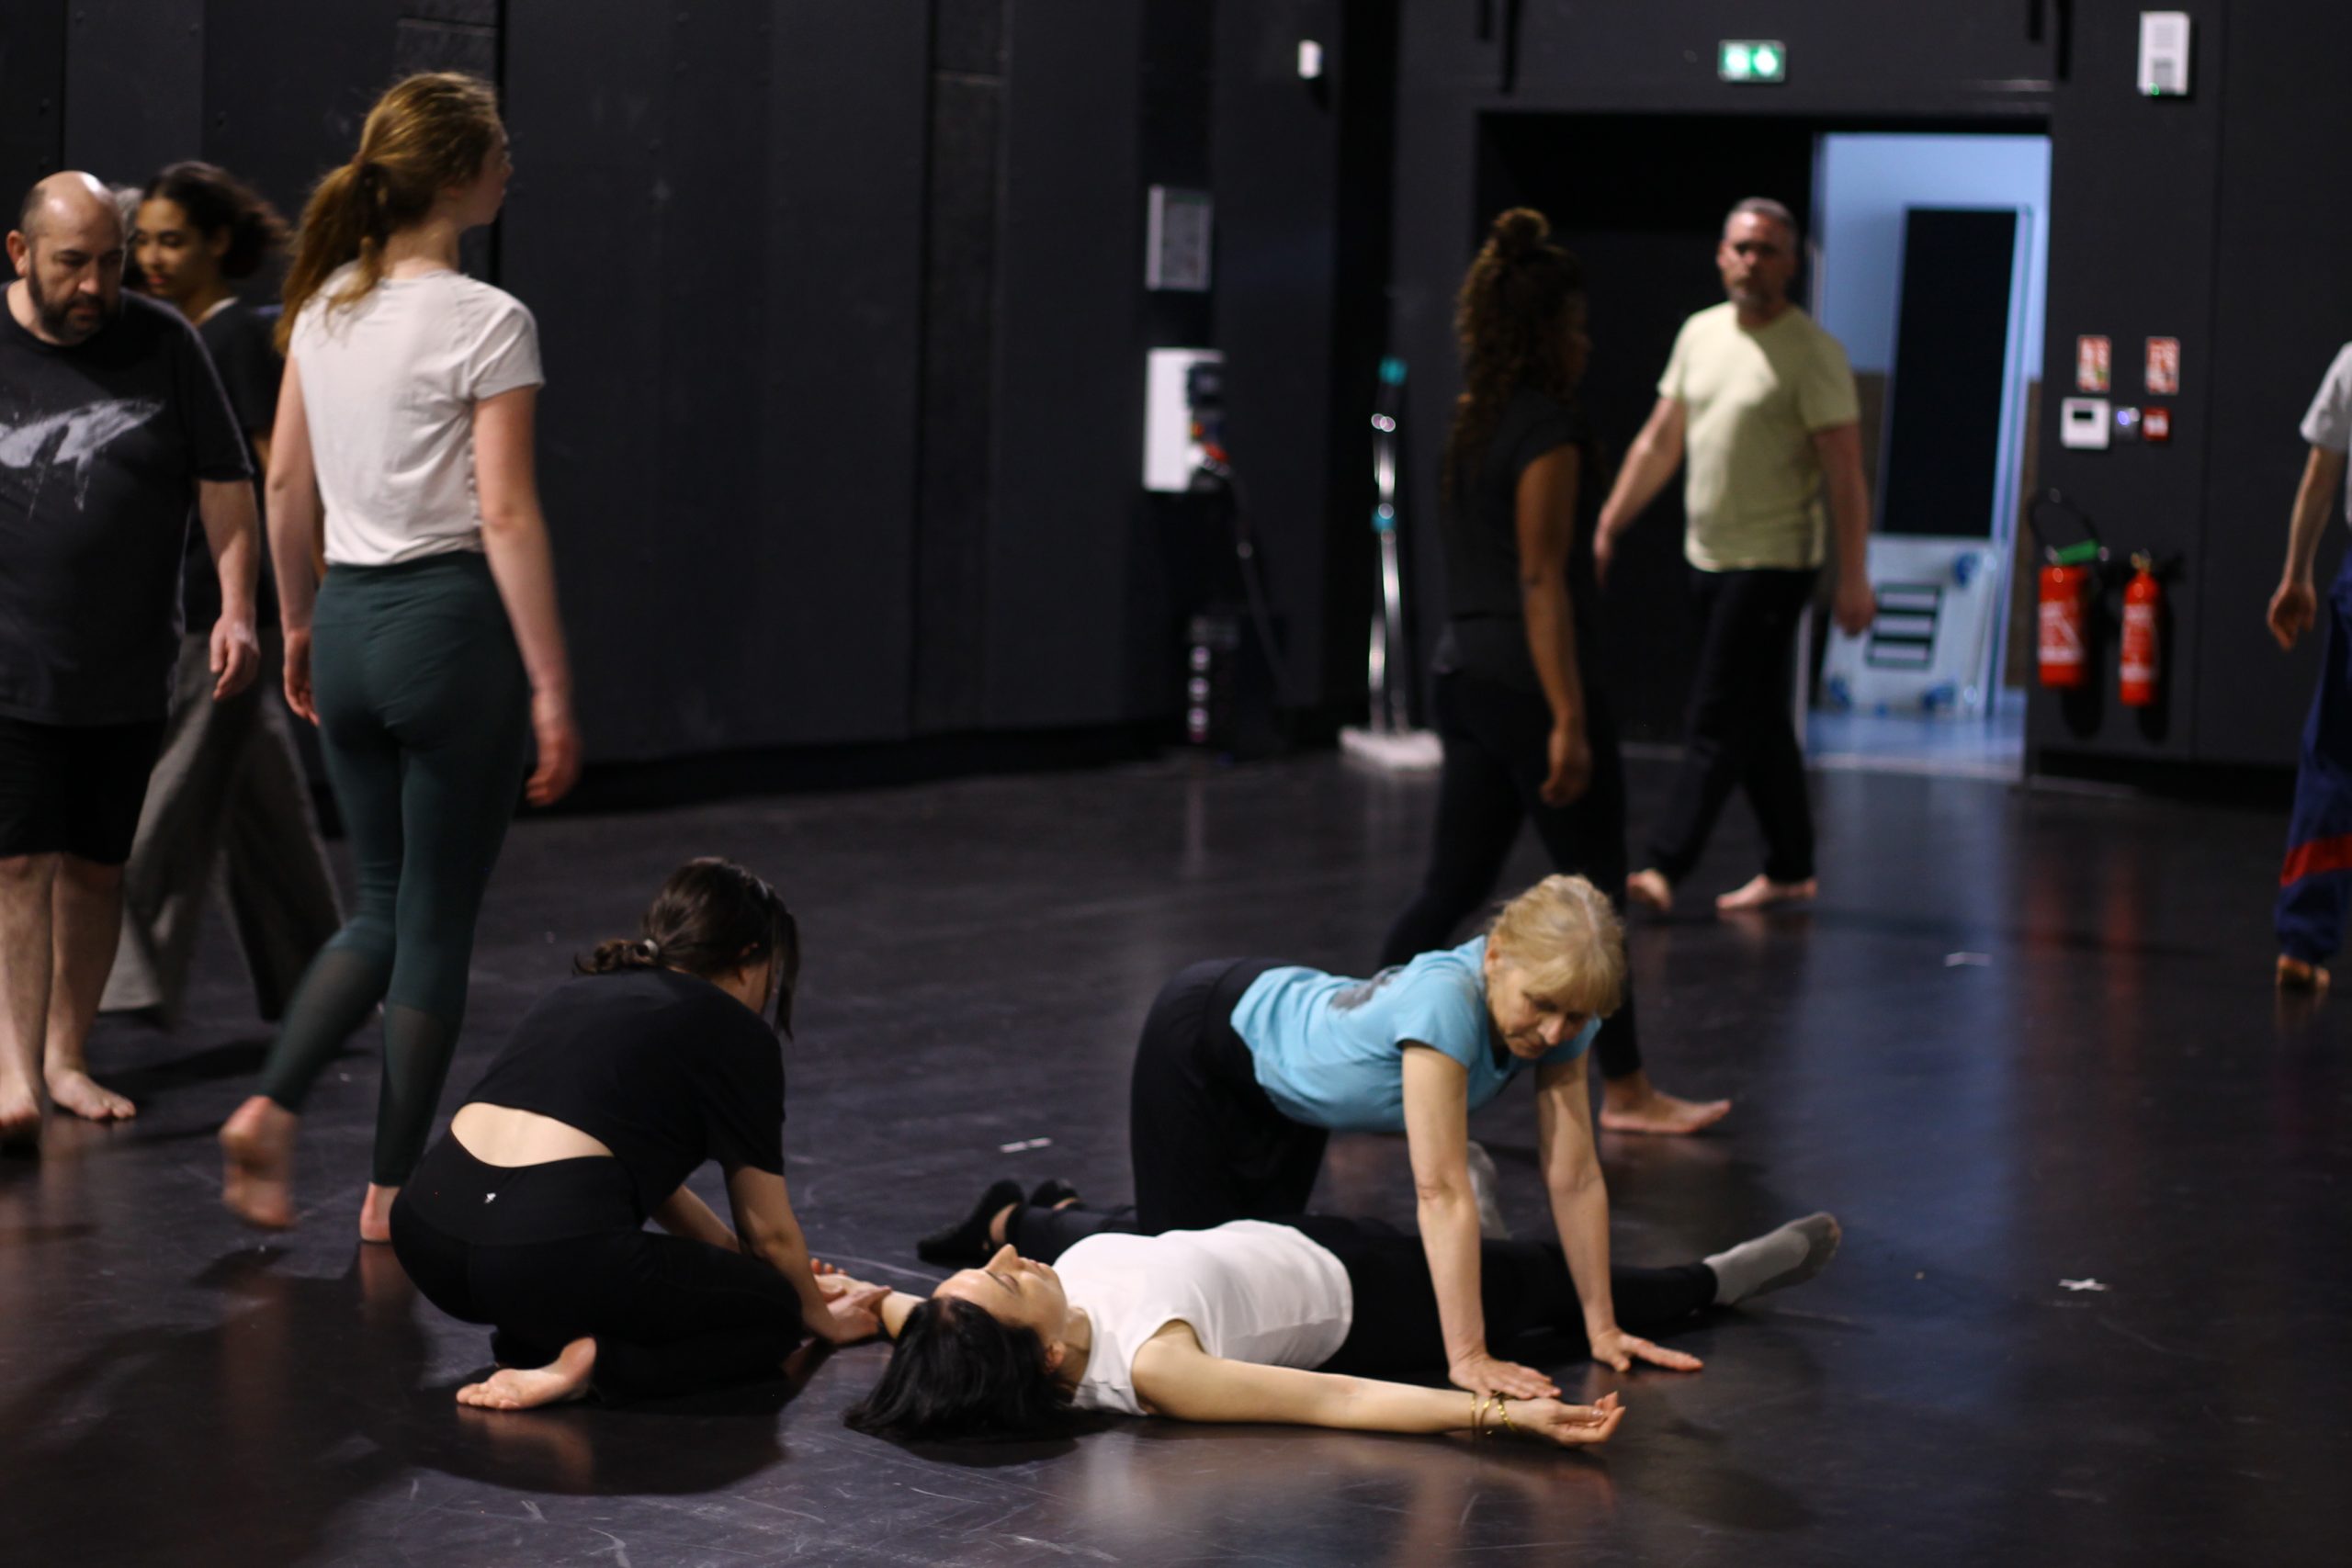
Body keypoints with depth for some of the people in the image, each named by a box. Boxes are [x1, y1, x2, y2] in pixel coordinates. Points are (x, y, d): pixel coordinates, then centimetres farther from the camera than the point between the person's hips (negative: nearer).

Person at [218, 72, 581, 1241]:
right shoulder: (485, 323, -14)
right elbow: (506, 515, -16)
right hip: (451, 621, -6)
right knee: (436, 922, 5)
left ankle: (271, 1109, -1)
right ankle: (392, 1193, 10)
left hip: (349, 620, 7)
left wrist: (298, 623, 23)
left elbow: (286, 483, 12)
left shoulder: (324, 307, 6)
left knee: (383, 910, 18)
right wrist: (551, 685, -13)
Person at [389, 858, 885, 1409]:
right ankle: (594, 1364, -6)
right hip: (546, 1253, -7)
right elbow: (769, 1230, 14)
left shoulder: (583, 990, 26)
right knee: (771, 1312, 17)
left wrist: (732, 1253, 45)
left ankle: (534, 1338, 13)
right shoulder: (734, 1032, 7)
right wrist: (820, 1316, 33)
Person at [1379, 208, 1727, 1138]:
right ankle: (1626, 1090, 12)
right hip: (1527, 680, -9)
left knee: (1452, 887, 12)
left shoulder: (1470, 424, 12)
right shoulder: (1548, 431, -14)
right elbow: (1540, 581, -18)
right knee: (1593, 894, 3)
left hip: (1463, 676, 9)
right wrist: (1568, 720, -18)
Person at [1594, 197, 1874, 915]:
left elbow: (1844, 473, -13)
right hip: (1707, 557, 7)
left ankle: (1664, 867, -12)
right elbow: (1658, 443, 16)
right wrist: (1607, 529, 12)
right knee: (1758, 722, 12)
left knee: (1718, 720, -10)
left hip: (1772, 562, -7)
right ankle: (1790, 869, 20)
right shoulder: (1700, 333, 10)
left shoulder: (1812, 352, -10)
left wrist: (1853, 578, -18)